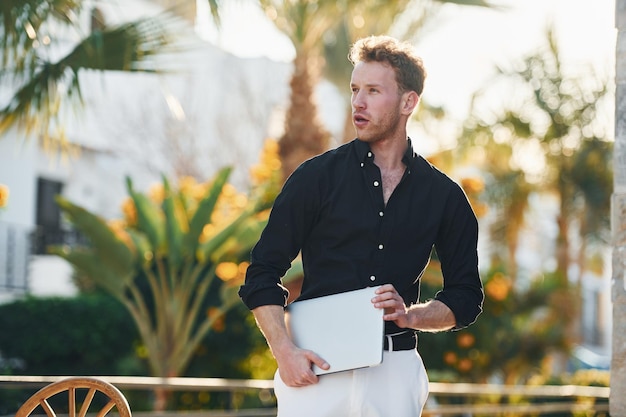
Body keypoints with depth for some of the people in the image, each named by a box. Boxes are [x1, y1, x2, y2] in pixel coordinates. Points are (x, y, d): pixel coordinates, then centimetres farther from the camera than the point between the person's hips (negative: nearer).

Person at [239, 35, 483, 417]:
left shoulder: (443, 195, 7)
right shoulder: (317, 176, 3)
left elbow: (466, 298, 13)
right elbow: (263, 275, 1)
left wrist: (410, 315, -6)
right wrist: (285, 352, -11)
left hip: (394, 371, 1)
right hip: (315, 367, -1)